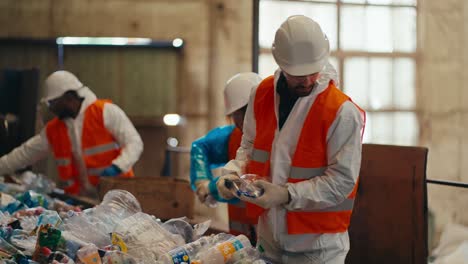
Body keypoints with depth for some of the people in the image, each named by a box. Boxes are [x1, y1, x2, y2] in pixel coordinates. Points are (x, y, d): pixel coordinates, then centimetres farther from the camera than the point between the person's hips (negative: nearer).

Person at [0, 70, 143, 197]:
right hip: (80, 199, 5)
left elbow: (134, 143, -6)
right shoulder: (53, 130, 15)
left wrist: (116, 167, -20)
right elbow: (23, 154, 21)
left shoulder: (105, 112, -1)